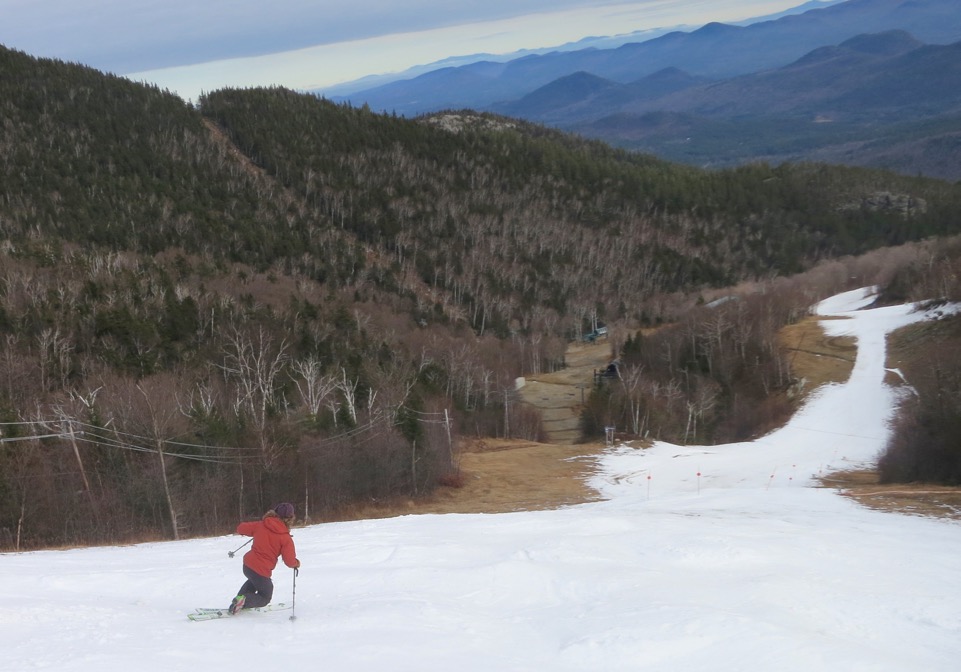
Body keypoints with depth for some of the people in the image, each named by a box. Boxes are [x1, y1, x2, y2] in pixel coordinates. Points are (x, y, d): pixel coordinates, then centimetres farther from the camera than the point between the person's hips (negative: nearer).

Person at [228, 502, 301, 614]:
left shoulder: (260, 525, -1)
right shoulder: (285, 538, -13)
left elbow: (240, 528, 9)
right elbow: (289, 561, -13)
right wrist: (297, 563, 10)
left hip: (247, 564, 6)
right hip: (261, 571, -6)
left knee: (255, 579, 40)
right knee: (265, 598, 17)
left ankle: (240, 598, 22)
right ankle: (244, 601, -9)